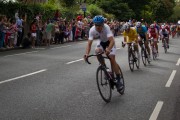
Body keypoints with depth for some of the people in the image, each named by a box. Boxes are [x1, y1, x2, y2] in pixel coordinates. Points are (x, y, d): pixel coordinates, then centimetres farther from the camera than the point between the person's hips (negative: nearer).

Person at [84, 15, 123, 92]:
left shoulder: (106, 27, -37)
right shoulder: (92, 30, -28)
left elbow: (112, 41, -47)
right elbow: (89, 43, -31)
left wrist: (108, 49, -65)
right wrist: (87, 53, -49)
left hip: (110, 42, -3)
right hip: (101, 42, 3)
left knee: (112, 58, -18)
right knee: (97, 51, -27)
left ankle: (119, 80, -7)